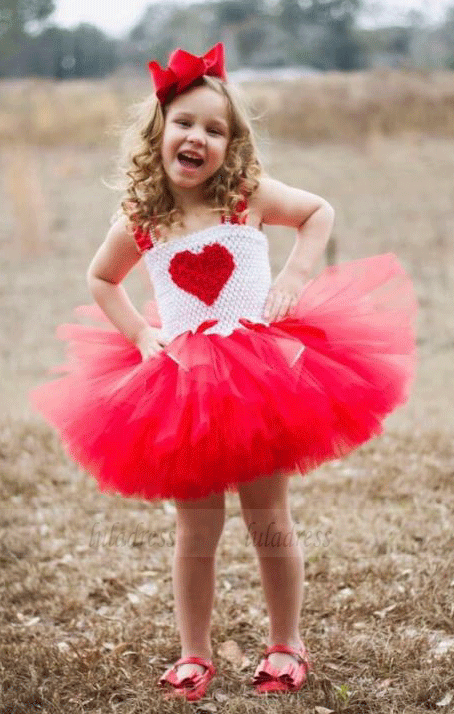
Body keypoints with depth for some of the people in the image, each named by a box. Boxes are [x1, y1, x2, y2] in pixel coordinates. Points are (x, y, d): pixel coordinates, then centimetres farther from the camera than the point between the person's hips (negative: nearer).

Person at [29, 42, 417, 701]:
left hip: (262, 379, -1)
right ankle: (194, 655, 23)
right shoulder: (139, 221, -2)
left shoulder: (249, 196, -5)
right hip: (182, 390, 1)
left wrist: (294, 278, -3)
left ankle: (285, 644, 27)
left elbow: (320, 211, 9)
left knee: (270, 524, 9)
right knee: (196, 533, 7)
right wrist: (139, 333, 1)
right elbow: (100, 281, 15)